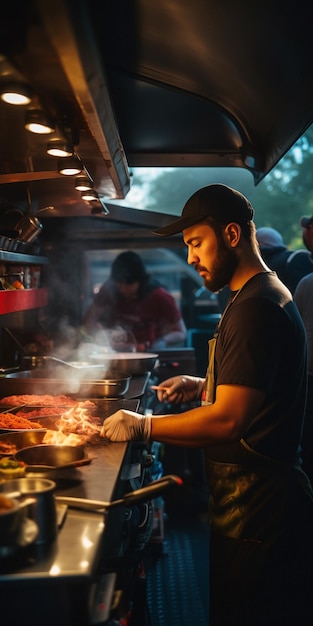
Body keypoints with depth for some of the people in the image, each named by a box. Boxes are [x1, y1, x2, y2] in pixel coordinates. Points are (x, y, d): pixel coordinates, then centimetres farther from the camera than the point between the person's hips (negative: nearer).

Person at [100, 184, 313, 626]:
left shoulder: (256, 306, -22)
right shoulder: (261, 295, 13)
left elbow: (228, 420, -27)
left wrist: (144, 427, -17)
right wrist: (202, 386, 12)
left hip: (255, 503, -10)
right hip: (252, 494, 10)